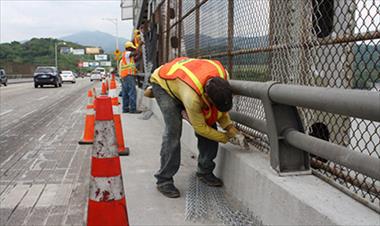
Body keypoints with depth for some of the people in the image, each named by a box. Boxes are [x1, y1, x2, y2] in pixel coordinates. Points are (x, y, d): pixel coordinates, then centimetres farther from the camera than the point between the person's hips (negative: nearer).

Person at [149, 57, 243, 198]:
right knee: (173, 130, -22)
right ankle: (164, 180, -10)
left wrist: (228, 125, -16)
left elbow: (221, 106, -6)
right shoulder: (191, 96, -44)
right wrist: (224, 137, -16)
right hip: (163, 84, -6)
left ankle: (205, 172, 8)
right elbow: (200, 127, -27)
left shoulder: (222, 75, -28)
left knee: (210, 124, -6)